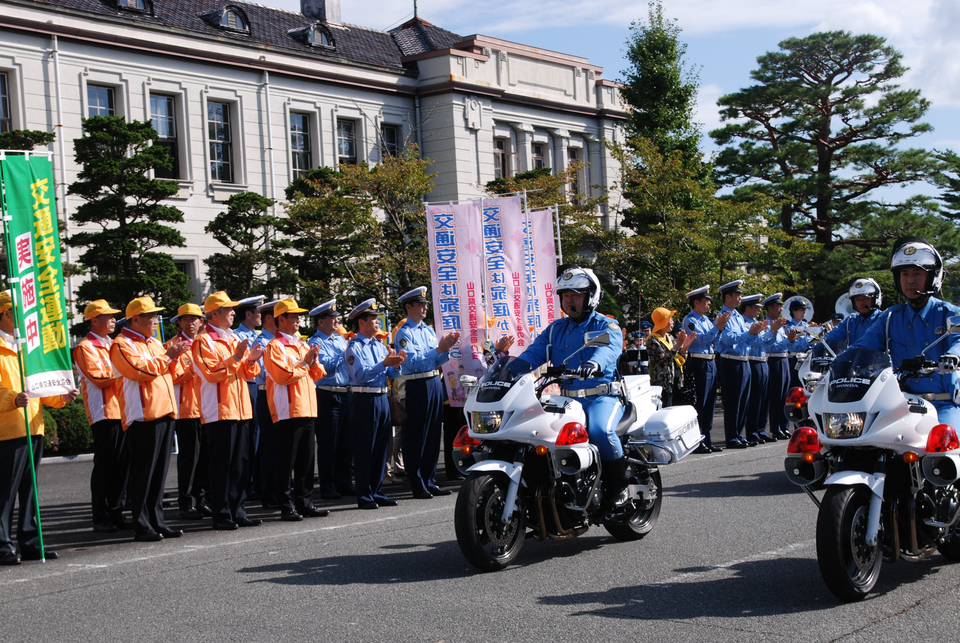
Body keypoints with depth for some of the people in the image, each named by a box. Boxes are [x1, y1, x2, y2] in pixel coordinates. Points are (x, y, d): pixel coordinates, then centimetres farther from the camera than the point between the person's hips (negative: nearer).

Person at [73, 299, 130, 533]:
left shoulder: (113, 345, 20)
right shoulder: (86, 347, -5)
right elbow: (100, 379, -13)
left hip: (122, 410, 7)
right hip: (104, 412, -7)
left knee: (122, 464, 7)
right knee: (104, 466, -5)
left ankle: (116, 513, 14)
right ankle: (100, 518, 0)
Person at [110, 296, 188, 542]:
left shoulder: (154, 342, 21)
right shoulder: (122, 344, -6)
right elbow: (139, 370, -18)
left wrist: (174, 356, 7)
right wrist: (167, 356, -12)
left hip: (164, 412, 8)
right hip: (143, 416, -8)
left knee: (159, 472, 10)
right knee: (143, 473, -5)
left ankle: (157, 522, 15)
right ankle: (142, 527, -2)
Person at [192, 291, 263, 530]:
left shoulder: (235, 339, 18)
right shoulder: (204, 341, -6)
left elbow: (247, 374, 18)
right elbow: (211, 373, -16)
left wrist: (251, 360, -2)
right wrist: (235, 358, -21)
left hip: (241, 410, 8)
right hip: (219, 411, -8)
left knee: (241, 465, 8)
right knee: (222, 465, -4)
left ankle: (237, 511, 14)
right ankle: (221, 515, 1)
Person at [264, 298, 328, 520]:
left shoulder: (302, 345, 19)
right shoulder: (275, 346, -7)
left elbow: (317, 375, 19)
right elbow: (282, 375, -19)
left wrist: (314, 362, -1)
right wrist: (304, 363, -11)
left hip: (306, 411, 8)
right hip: (287, 412, -8)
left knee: (307, 461, 10)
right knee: (286, 462, -3)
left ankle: (305, 503, 17)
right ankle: (286, 507, 0)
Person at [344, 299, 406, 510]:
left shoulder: (380, 346, 16)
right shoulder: (355, 347, -7)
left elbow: (393, 374, 12)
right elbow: (360, 375, -20)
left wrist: (396, 364, -9)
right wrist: (384, 364, -27)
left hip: (382, 398, 7)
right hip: (364, 400, -7)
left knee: (381, 448, 10)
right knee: (365, 449, -3)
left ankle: (377, 492, 17)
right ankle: (364, 496, 2)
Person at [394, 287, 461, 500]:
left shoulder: (429, 330, 16)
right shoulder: (404, 333, -6)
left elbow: (438, 361, 15)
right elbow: (412, 361, -18)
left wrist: (447, 347, -3)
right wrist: (439, 349, -19)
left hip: (435, 384, 8)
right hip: (417, 385, -7)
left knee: (433, 435, 10)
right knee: (416, 437, -3)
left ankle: (430, 481, 17)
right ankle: (418, 486, 1)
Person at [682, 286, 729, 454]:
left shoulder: (706, 319, 17)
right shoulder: (690, 320, -8)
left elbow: (715, 340, 13)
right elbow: (702, 339, -17)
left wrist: (720, 327, -2)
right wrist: (718, 327, -17)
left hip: (711, 362, 9)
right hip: (699, 363, -9)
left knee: (710, 403, 10)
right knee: (699, 403, -7)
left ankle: (706, 439, 15)